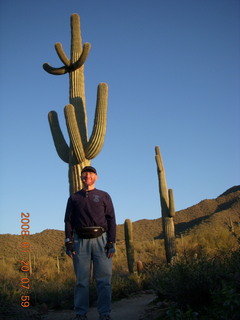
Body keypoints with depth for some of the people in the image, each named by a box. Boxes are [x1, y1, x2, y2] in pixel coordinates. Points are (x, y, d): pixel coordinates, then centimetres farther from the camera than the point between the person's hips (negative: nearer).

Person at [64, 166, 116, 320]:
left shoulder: (104, 196, 13)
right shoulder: (74, 198, 17)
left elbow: (111, 220, 6)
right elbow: (68, 221, 12)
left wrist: (111, 243, -4)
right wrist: (68, 243, 0)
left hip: (101, 239, -1)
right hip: (80, 240, 1)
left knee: (104, 279, -3)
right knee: (81, 279, 1)